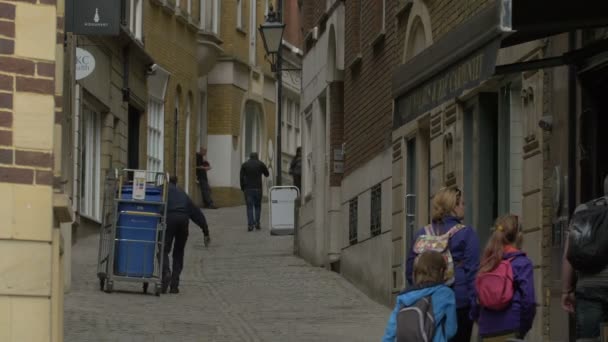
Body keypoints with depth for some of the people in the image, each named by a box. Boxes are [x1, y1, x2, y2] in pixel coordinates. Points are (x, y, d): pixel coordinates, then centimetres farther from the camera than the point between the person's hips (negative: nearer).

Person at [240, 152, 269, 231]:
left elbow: (241, 177, -2)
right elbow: (267, 174, 14)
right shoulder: (260, 164, 3)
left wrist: (242, 188, 4)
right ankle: (257, 223, 3)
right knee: (257, 206, 13)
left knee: (249, 207, 2)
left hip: (248, 189, 0)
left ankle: (250, 225, -7)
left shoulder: (244, 165, 4)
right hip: (258, 188, 0)